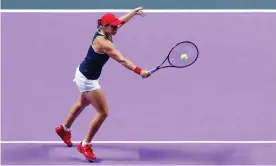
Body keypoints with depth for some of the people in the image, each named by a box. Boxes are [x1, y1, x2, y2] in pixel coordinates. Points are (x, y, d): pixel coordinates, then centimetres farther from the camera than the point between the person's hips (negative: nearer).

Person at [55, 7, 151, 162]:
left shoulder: (103, 31, -7)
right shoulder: (103, 43, -32)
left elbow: (121, 20, 12)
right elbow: (122, 60, -39)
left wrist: (135, 11, 11)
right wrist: (139, 71, -44)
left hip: (85, 74, 10)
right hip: (87, 79, -10)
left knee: (83, 103, 32)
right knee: (103, 112, -7)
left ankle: (64, 129, 57)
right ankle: (85, 145, 8)